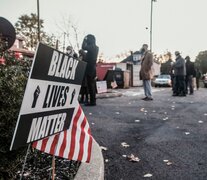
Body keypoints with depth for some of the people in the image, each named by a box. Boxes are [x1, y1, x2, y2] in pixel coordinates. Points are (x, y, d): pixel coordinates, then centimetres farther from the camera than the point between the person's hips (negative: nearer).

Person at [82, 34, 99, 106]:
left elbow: (84, 47, -24)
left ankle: (92, 101, -10)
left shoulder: (92, 47, -12)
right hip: (92, 67, 10)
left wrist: (84, 39, -6)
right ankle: (93, 100, 17)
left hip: (90, 67, -10)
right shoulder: (95, 47, 17)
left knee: (90, 84, -10)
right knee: (92, 84, 11)